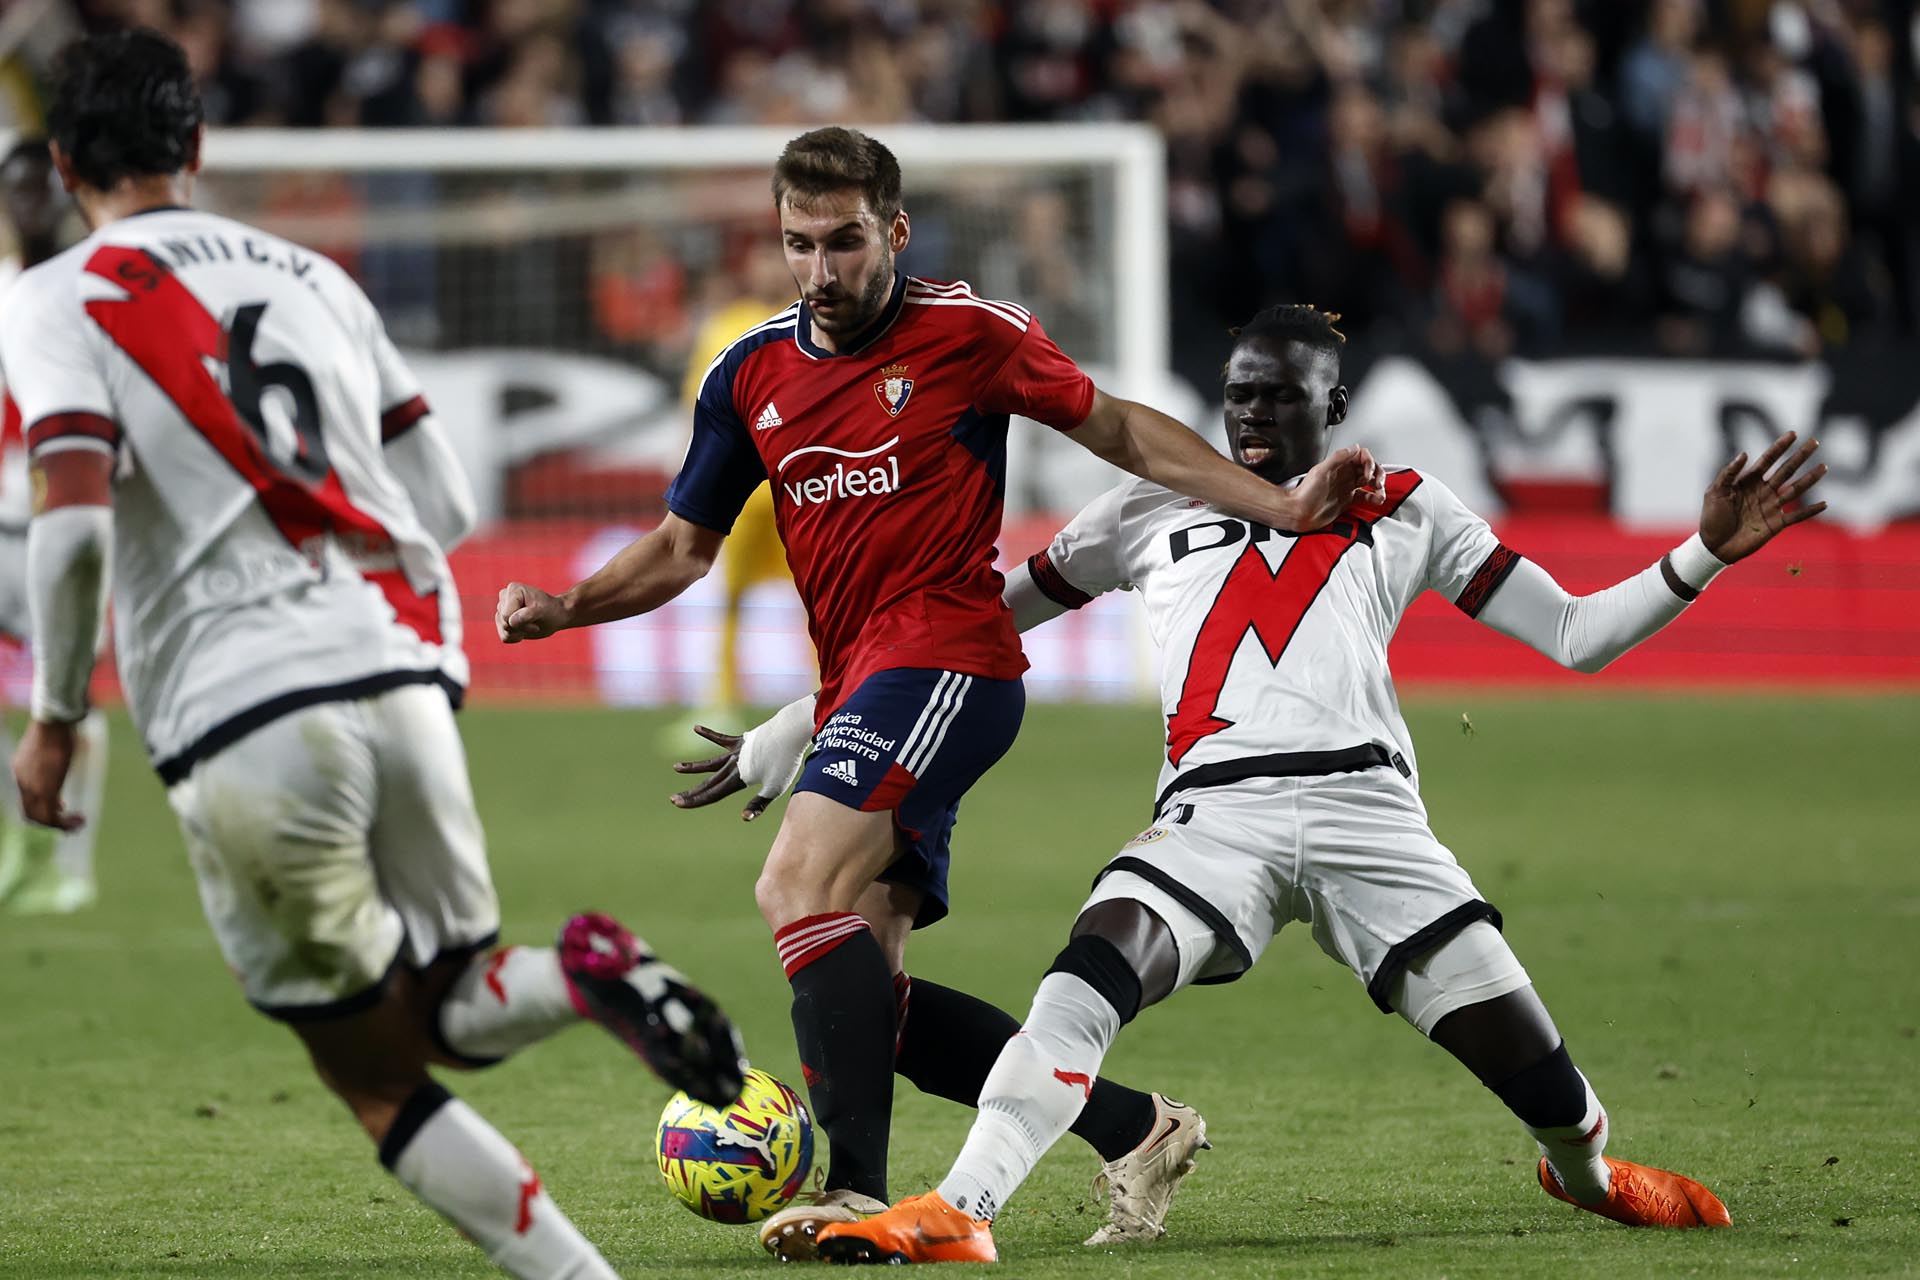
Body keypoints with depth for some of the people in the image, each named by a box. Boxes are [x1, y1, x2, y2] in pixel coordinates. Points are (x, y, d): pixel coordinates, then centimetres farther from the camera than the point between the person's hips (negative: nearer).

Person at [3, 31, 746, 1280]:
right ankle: (586, 979, -16)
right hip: (403, 673, 4)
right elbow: (447, 506, 17)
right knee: (455, 1014, 17)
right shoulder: (312, 276, 19)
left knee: (374, 1074, 7)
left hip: (241, 716, -4)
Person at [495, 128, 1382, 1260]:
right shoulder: (752, 377, 10)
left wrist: (1283, 507, 0)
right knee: (871, 995, 3)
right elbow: (685, 545, 18)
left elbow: (1120, 431, 6)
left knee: (800, 886, -26)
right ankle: (1133, 1128, 16)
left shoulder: (968, 333, -4)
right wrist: (563, 607, 1)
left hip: (946, 657, -7)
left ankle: (860, 1189, -31)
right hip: (858, 686, 7)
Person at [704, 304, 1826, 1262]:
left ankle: (1586, 1167, 30)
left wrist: (1704, 557, 4)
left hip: (1367, 810, 0)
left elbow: (1575, 637, 19)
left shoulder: (1401, 512, 20)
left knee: (1533, 1069, -6)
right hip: (1216, 812, 0)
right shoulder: (1158, 510, 22)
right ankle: (956, 1212, -37)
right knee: (1096, 969, -32)